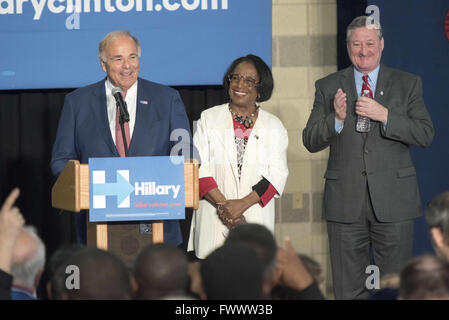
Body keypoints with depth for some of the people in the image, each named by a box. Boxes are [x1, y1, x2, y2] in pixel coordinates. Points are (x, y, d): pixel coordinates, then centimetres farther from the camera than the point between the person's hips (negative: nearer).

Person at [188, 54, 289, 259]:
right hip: (214, 223, 0)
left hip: (256, 219, 1)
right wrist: (222, 203, -12)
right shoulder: (209, 118, 10)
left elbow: (277, 174, 2)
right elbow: (198, 168, 1)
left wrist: (242, 204, -12)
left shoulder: (273, 126, 12)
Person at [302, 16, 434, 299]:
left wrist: (384, 115, -16)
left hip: (393, 201, -1)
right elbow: (310, 141, 4)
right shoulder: (328, 87, 9)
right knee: (348, 289, 4)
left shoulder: (407, 84, 7)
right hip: (346, 202, 1)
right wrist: (336, 119, -15)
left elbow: (425, 135, -2)